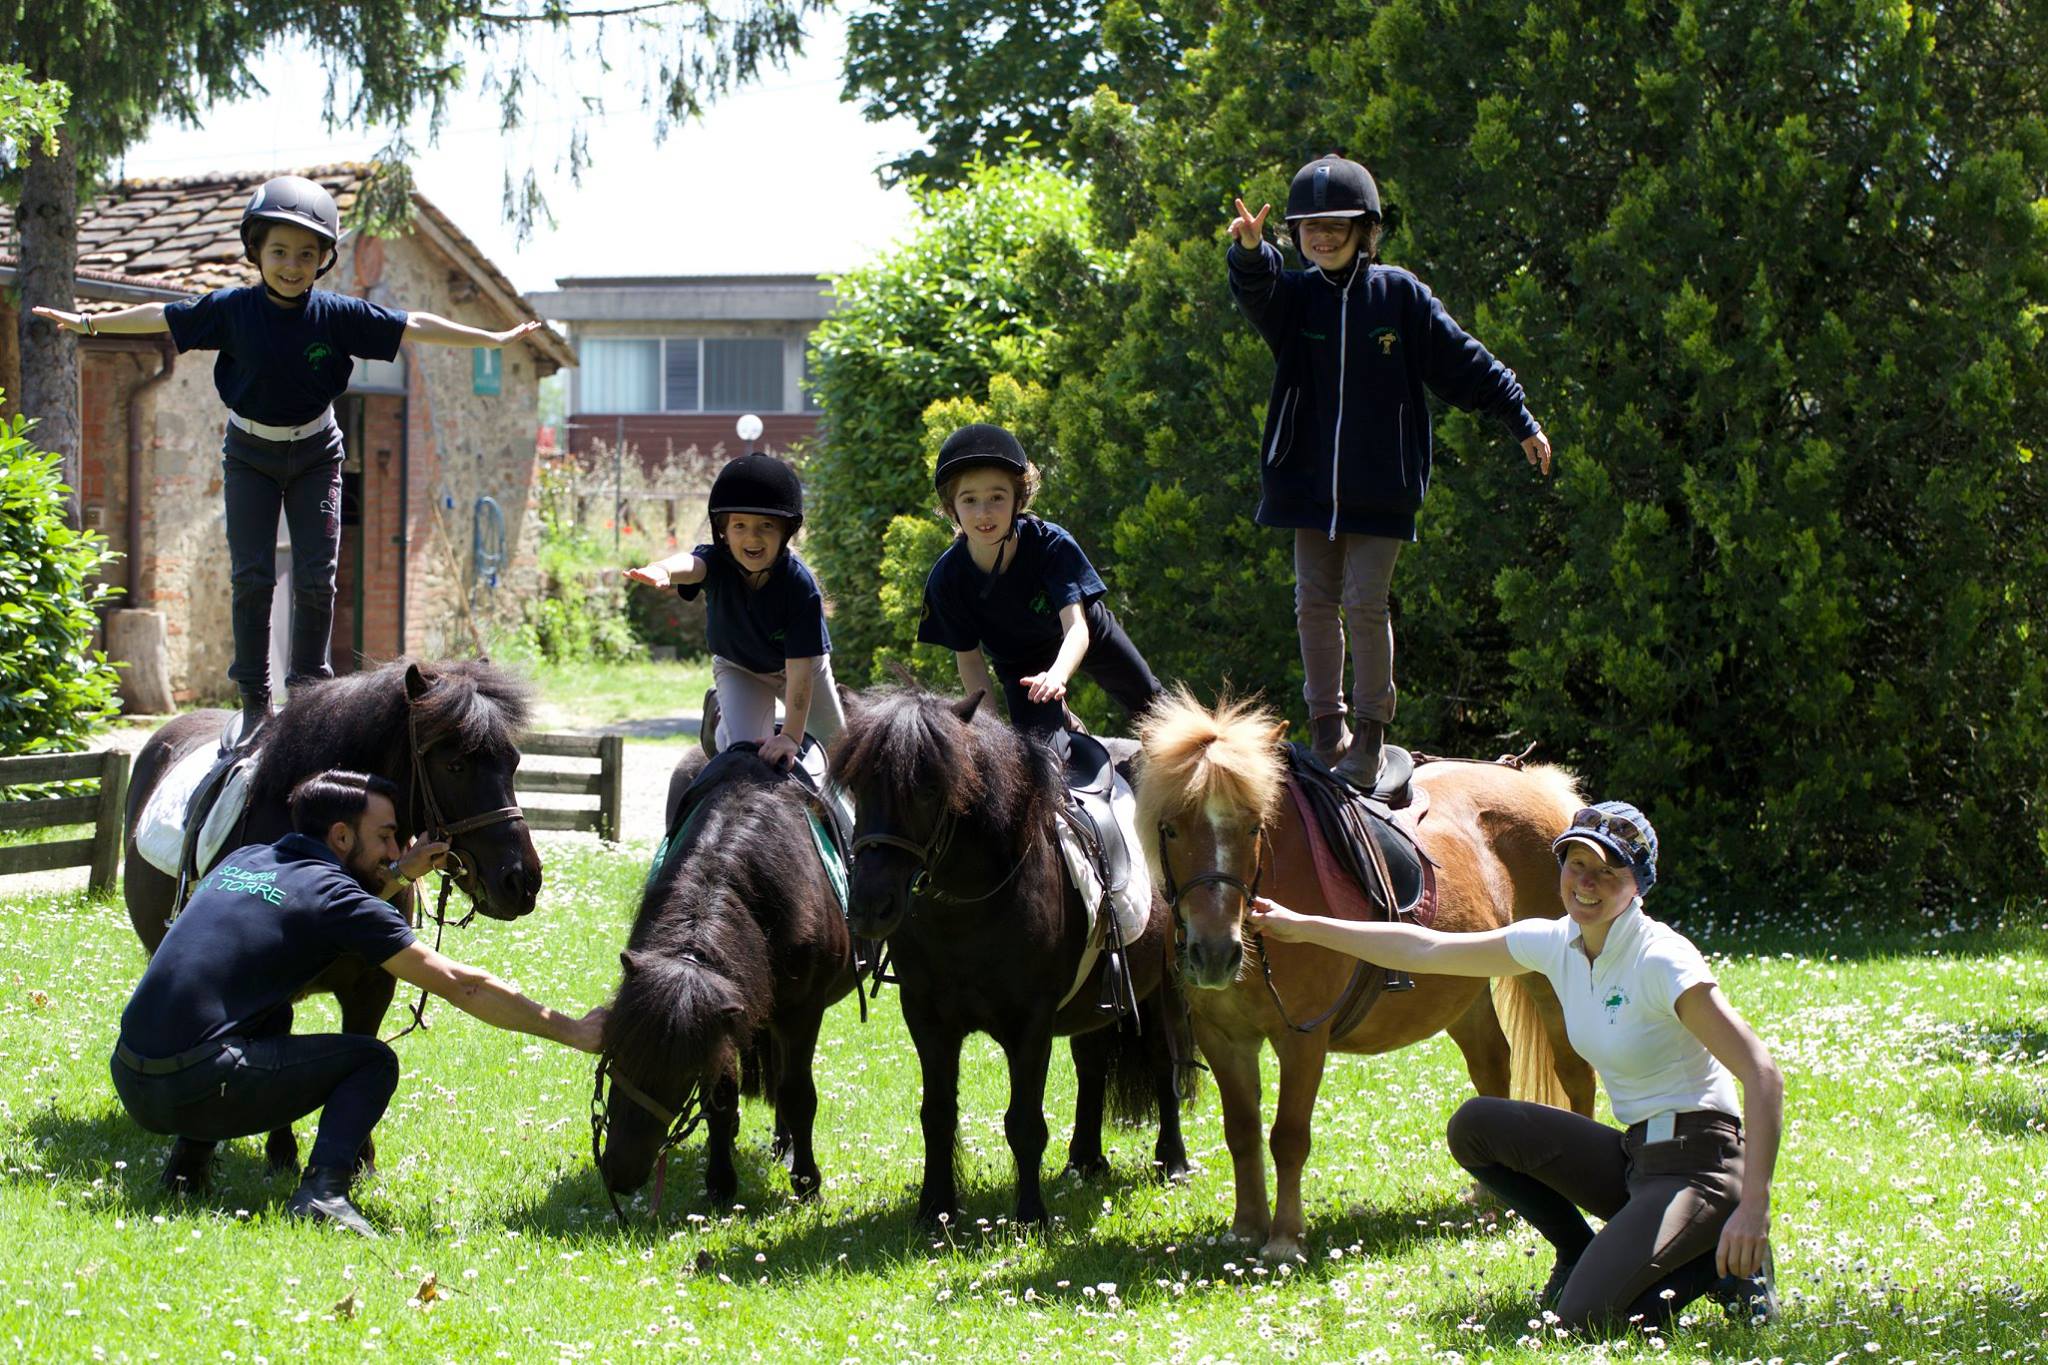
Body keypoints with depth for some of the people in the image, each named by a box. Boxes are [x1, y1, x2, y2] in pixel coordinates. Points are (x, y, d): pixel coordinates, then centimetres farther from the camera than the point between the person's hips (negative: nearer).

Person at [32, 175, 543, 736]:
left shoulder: (338, 315, -15)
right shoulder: (232, 309, -14)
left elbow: (413, 326, -10)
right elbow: (161, 317, -1)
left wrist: (495, 338, -8)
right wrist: (86, 322, 7)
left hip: (315, 453, 0)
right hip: (249, 453, 0)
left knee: (316, 577, -4)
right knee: (251, 576, -4)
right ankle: (254, 699, 3)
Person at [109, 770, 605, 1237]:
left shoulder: (243, 860, 17)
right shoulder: (335, 895, -4)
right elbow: (459, 985, -3)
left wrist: (398, 875, 30)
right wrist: (573, 1031, 3)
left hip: (129, 1081, 8)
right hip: (197, 1090, -8)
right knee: (373, 1062, 9)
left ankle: (186, 1159, 23)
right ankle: (323, 1189, -14)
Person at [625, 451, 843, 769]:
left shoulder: (799, 584, -39)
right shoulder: (718, 562, -35)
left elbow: (799, 668, -39)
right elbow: (691, 565, -61)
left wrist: (791, 736, -45)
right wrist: (662, 570, -86)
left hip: (800, 665, 0)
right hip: (738, 667, 0)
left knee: (836, 753, 14)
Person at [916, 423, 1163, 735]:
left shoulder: (1052, 544, -39)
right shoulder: (947, 579, -32)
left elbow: (1076, 627, -48)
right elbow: (968, 656, -19)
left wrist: (1057, 675, -69)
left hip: (1086, 637, 0)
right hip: (1019, 663, 0)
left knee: (1148, 703, 17)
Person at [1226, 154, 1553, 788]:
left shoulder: (1400, 295, 0)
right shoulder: (1294, 295, 3)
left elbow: (1462, 362, 6)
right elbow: (1258, 289, -20)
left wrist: (1521, 420, 8)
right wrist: (1249, 251, -44)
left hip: (1380, 485, -2)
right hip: (1307, 481, 3)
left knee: (1365, 601, -5)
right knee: (1314, 602, 4)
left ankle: (1371, 734, 4)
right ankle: (1327, 729, 15)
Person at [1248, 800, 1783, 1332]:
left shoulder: (1663, 960, -20)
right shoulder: (1557, 943, 2)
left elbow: (1764, 1076, -25)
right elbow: (1424, 950, 12)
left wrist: (1753, 1209, -32)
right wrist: (1303, 927, 14)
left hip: (1698, 1166, -8)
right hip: (1634, 1156, 8)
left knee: (1586, 1314, -25)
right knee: (1475, 1125, 1)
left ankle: (1727, 1263, -1)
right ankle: (1581, 1256, 14)